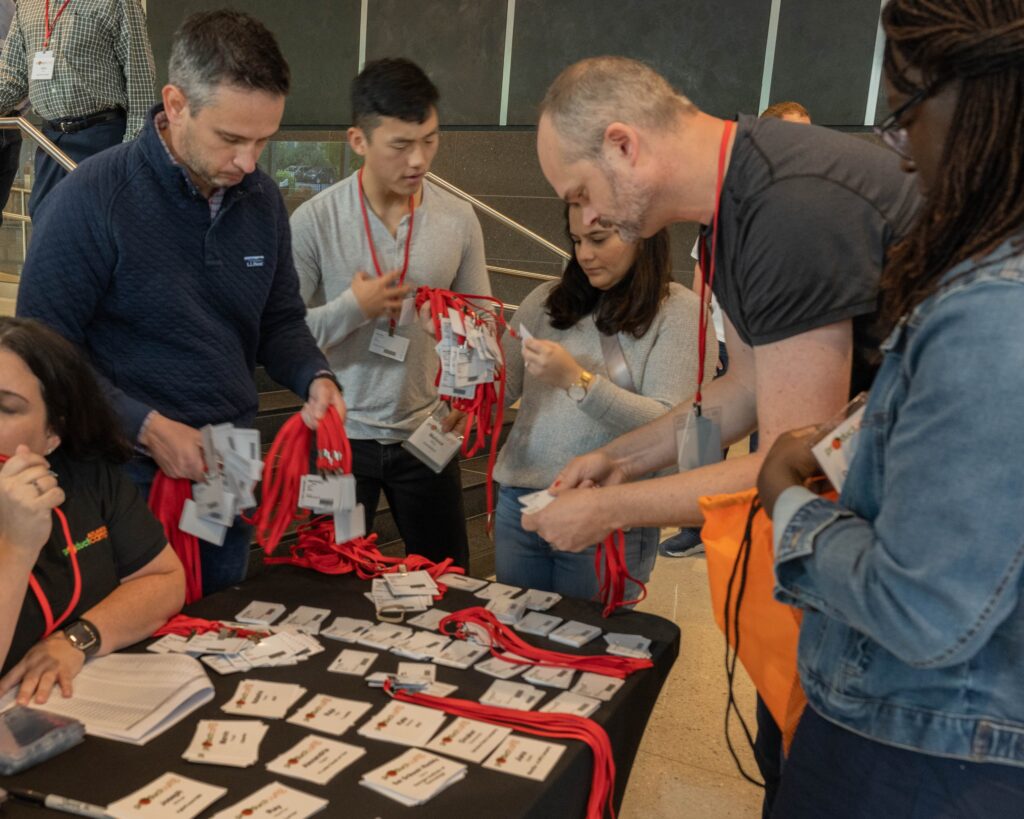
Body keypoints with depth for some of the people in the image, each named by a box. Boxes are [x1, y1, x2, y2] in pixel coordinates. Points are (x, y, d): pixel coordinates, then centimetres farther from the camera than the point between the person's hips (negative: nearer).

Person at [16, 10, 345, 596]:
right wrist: (147, 427, -20)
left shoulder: (263, 199, 0)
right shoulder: (92, 199, -17)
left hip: (230, 477, 5)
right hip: (131, 481, -5)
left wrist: (315, 379, -9)